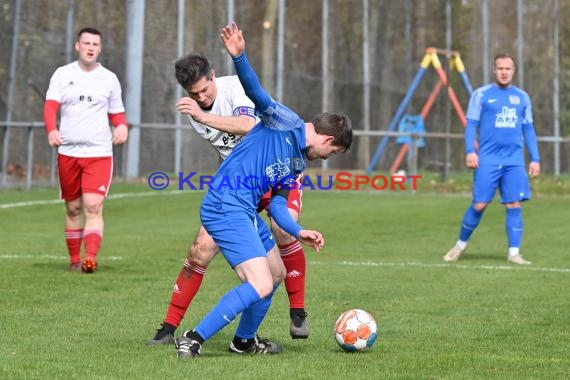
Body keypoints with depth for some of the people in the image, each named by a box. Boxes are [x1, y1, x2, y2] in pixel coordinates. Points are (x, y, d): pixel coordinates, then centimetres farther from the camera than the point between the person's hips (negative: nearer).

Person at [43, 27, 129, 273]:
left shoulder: (109, 79, 8)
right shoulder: (62, 74, 5)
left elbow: (117, 113, 15)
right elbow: (50, 106, -5)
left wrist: (122, 126, -8)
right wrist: (51, 130, -25)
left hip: (99, 153, -1)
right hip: (68, 152, 1)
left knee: (93, 206, -16)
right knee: (73, 208, 9)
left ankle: (91, 258, -26)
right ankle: (74, 260, 19)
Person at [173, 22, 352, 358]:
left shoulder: (298, 163, 19)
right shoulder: (286, 123, -5)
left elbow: (277, 204, 17)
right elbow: (256, 93, -20)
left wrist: (299, 232, 2)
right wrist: (239, 57, -36)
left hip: (247, 212, 10)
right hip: (226, 207, -10)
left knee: (277, 273, 23)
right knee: (261, 285, -17)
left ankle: (245, 341, 38)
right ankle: (194, 340, -12)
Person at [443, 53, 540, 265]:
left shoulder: (522, 97, 13)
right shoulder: (481, 95, 4)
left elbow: (528, 130, 16)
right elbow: (471, 125, 1)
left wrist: (535, 159, 9)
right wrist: (470, 151, -12)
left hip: (514, 161, 3)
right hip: (488, 160, -3)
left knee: (514, 205, -4)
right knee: (479, 205, -4)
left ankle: (514, 253, 0)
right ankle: (461, 245, 14)